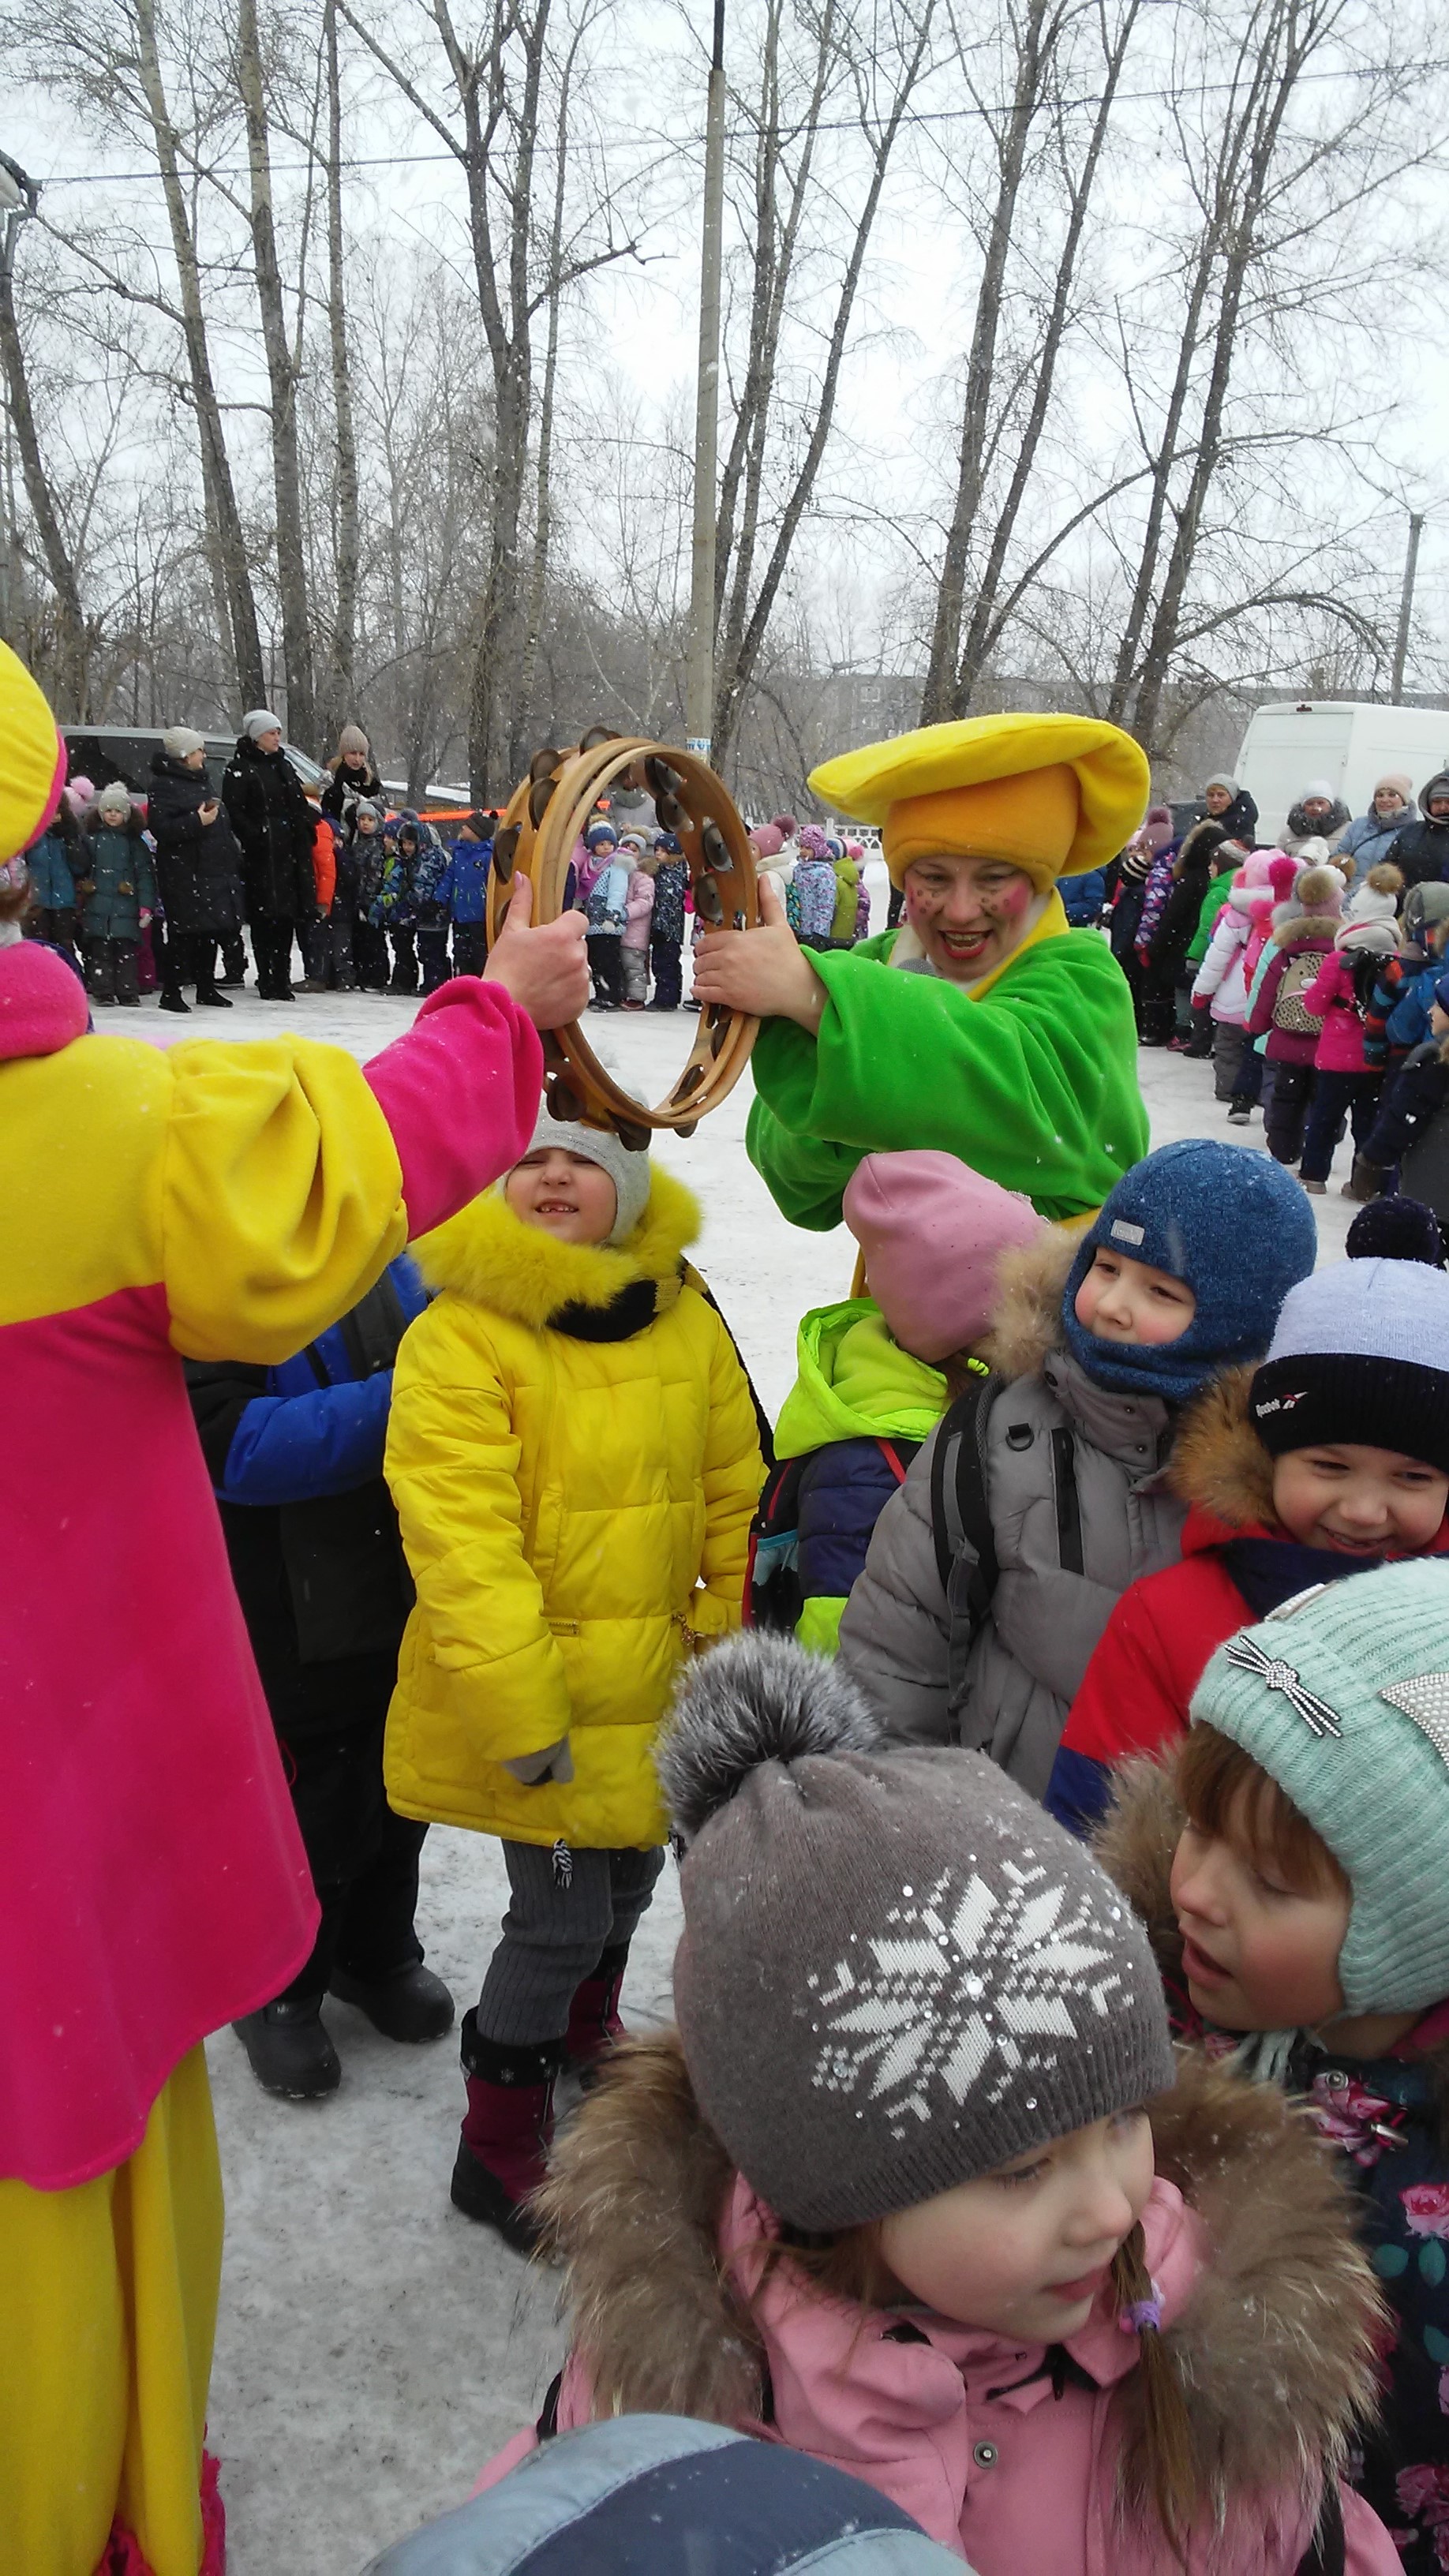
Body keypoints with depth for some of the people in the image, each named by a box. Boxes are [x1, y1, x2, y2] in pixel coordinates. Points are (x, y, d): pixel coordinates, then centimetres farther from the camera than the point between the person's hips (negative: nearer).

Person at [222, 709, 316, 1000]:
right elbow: (234, 812, -8)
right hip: (261, 855, -6)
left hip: (290, 850, 7)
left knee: (287, 914, 6)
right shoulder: (239, 768, -2)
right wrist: (255, 836, -18)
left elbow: (300, 805, 25)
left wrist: (305, 830, 11)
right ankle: (268, 981, -4)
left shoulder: (283, 765, 20)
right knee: (265, 917, -7)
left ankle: (281, 979, 13)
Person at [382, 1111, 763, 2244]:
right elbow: (461, 1542, -22)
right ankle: (497, 2152, 26)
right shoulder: (459, 1338, -17)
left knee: (628, 1877, 25)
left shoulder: (686, 1322, -1)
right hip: (536, 1695, -6)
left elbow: (736, 1496, 5)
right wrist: (520, 1712, -23)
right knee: (562, 1918, 1)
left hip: (655, 1684, 6)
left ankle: (587, 2031, 56)